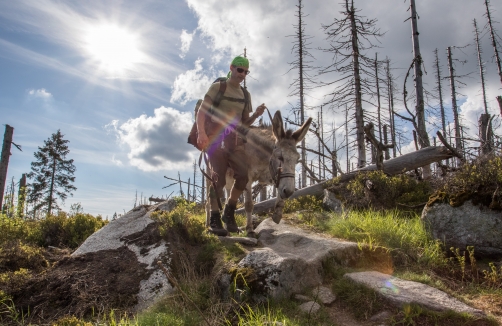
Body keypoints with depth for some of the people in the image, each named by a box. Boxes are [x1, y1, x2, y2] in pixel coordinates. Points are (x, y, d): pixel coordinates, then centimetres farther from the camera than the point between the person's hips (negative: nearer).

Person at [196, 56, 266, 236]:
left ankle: (229, 213, 10)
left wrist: (256, 114, -2)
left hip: (235, 139, 5)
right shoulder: (217, 87, 2)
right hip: (215, 138, -5)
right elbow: (201, 111, -5)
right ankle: (214, 219, -3)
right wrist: (201, 133, -21)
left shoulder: (245, 94, 17)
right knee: (218, 178, -13)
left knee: (243, 176, -9)